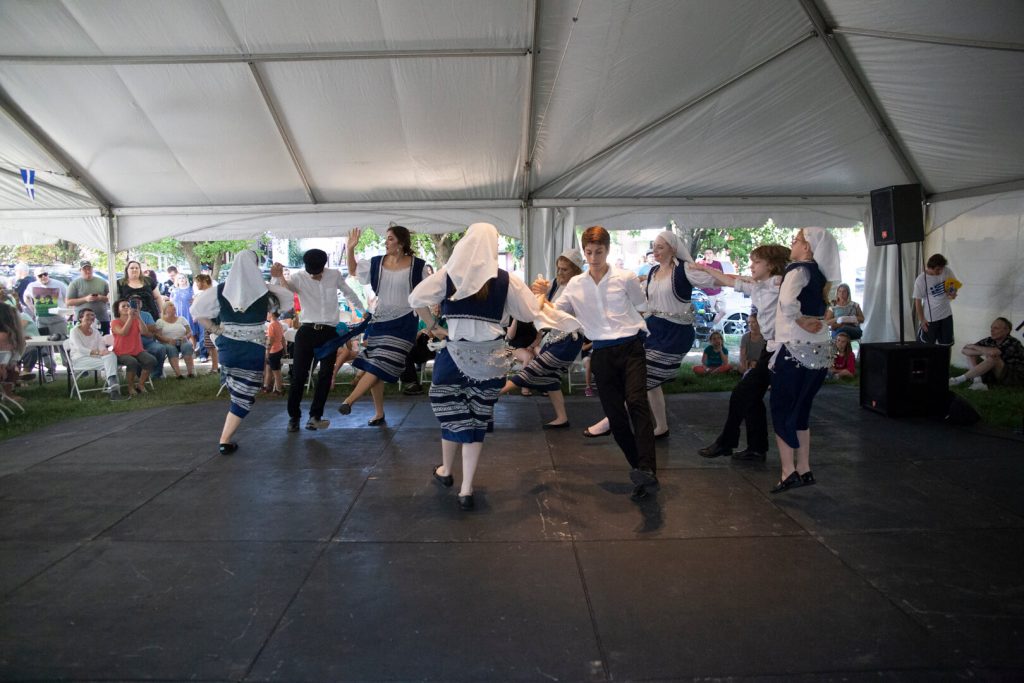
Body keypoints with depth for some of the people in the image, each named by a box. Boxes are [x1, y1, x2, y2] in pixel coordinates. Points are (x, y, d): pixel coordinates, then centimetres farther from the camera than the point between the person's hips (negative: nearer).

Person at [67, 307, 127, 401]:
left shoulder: (95, 331, 17)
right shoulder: (75, 331, 0)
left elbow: (102, 346, 5)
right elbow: (80, 349, -15)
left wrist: (105, 351, -21)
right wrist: (97, 352, -30)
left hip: (95, 357, 5)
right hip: (80, 359, -5)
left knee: (111, 355, -28)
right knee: (106, 363, -30)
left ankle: (112, 385, -39)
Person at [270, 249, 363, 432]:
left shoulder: (335, 275, 2)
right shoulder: (299, 277, -4)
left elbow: (349, 293, 19)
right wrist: (276, 277, -41)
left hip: (329, 332, 2)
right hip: (307, 331, -1)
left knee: (325, 375, -2)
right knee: (299, 375, -2)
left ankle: (315, 417, 3)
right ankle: (293, 416, 12)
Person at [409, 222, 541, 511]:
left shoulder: (449, 273, -2)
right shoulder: (506, 279, -3)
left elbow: (416, 299, -4)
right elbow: (530, 314, 3)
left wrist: (433, 327, 7)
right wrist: (534, 292, 22)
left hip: (455, 352, 0)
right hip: (490, 356, 0)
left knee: (453, 413, 18)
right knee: (478, 418, 10)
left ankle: (446, 471, 39)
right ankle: (466, 490, 12)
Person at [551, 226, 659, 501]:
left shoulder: (626, 278, 1)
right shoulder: (576, 285, 9)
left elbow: (642, 306, 15)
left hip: (630, 347, -3)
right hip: (602, 354, 3)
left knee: (636, 401, -24)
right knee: (615, 416, -1)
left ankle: (647, 471, -35)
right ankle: (644, 476, 10)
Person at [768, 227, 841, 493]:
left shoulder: (798, 270, -12)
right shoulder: (820, 275, 13)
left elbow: (787, 302, -30)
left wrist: (799, 321, -14)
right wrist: (808, 321, 7)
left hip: (796, 350, -8)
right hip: (820, 352, 8)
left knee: (781, 410, 2)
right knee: (800, 411, 17)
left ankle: (789, 472, 2)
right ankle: (804, 470, 22)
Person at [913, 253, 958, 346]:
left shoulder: (947, 271, -9)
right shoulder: (921, 280, -19)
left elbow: (956, 284, 8)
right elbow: (918, 301, -11)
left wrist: (953, 293, -16)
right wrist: (922, 319, -11)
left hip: (946, 315, 4)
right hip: (929, 318, -4)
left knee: (946, 344, 16)